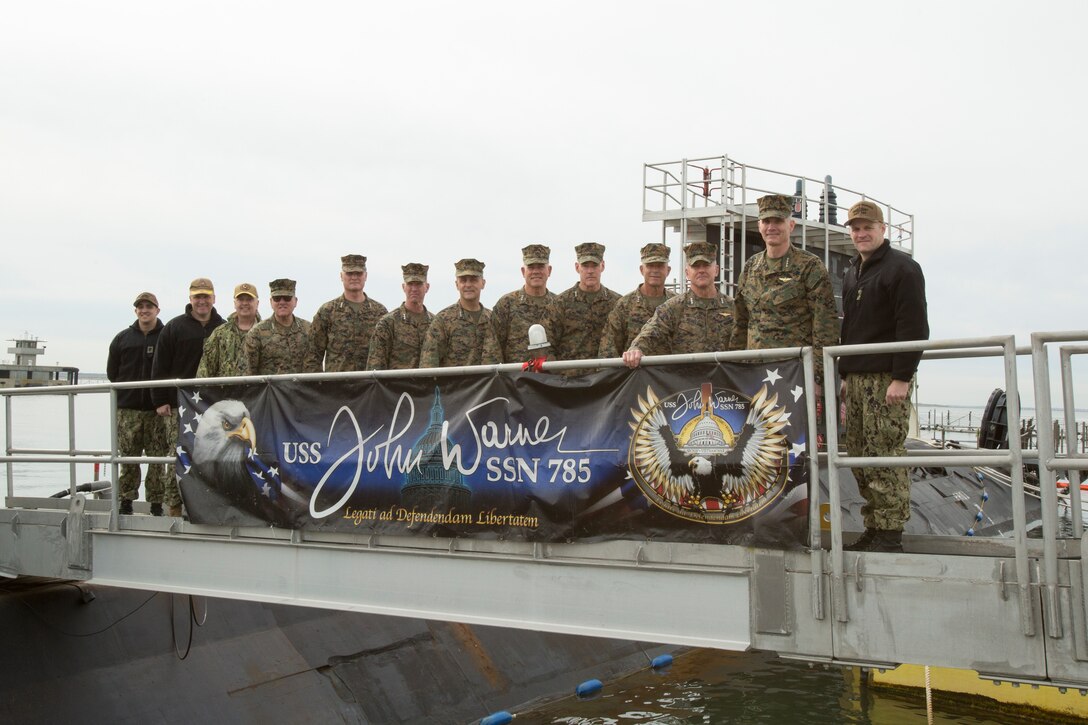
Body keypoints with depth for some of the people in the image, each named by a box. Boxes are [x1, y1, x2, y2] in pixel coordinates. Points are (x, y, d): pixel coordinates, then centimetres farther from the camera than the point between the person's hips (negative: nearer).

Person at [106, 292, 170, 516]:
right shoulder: (123, 338, 12)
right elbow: (111, 371, 17)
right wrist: (126, 389, 10)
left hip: (157, 408, -2)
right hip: (128, 409, 2)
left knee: (158, 459, 0)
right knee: (128, 458, 3)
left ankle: (157, 504, 5)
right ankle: (126, 502, 10)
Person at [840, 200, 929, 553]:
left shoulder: (902, 268, -5)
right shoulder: (853, 273, 20)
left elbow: (914, 327, -13)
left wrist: (902, 377, -18)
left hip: (887, 378, -8)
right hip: (857, 378, 8)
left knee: (886, 455, -9)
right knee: (859, 455, 6)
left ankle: (890, 534, -4)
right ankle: (874, 528, 13)